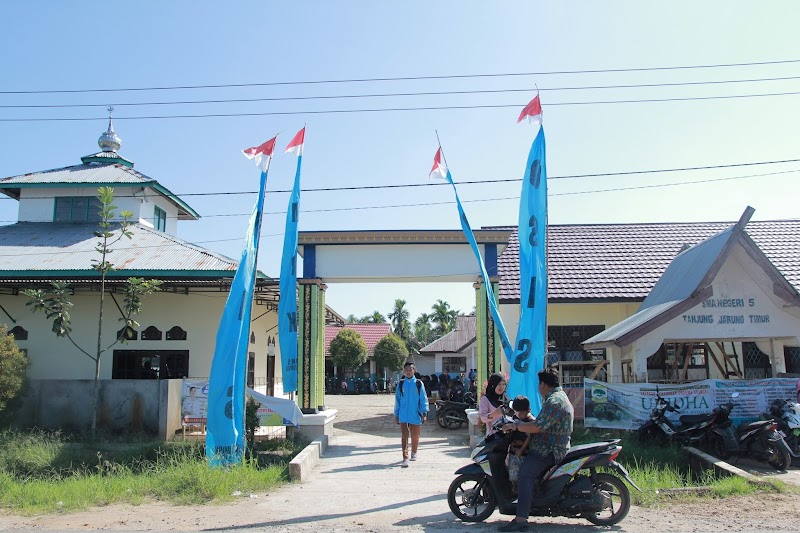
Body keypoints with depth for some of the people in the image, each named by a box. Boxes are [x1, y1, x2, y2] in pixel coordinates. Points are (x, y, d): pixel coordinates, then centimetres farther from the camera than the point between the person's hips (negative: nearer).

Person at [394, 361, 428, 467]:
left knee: (415, 436, 12)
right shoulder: (401, 384, 3)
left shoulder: (418, 383, -1)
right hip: (403, 415, 0)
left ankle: (414, 453, 36)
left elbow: (423, 399, 1)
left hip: (415, 415, 0)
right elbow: (397, 400, 8)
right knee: (404, 436, -5)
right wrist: (396, 414, 8)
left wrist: (424, 413, -5)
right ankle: (405, 458, -4)